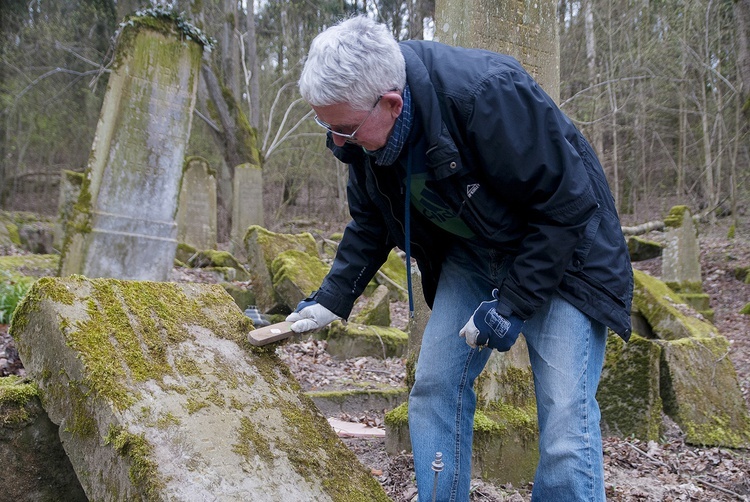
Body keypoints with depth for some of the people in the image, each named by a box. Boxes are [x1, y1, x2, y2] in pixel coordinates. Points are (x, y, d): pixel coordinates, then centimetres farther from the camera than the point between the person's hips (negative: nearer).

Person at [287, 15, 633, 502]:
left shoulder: (489, 94, -33)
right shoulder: (364, 132, -11)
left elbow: (567, 206, -26)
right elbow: (370, 224, 7)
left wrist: (511, 306, -23)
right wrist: (332, 298, 0)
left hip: (562, 250, -6)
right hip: (471, 256, 6)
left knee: (565, 420, -12)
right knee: (435, 387, 1)